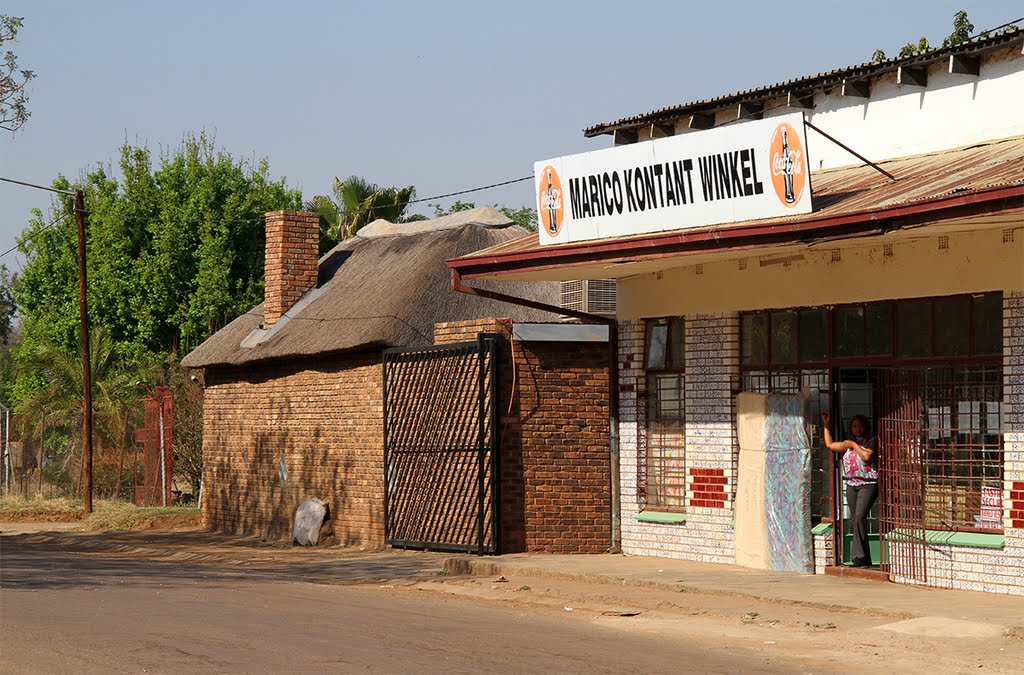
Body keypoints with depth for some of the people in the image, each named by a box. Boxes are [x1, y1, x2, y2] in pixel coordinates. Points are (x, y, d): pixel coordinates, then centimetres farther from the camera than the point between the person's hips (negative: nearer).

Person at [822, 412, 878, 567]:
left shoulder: (872, 441, 2)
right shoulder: (849, 443, 20)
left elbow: (867, 456, -16)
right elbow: (830, 444, 30)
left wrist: (854, 444, -4)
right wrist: (826, 425, 29)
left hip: (868, 484, -7)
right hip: (851, 485, 7)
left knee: (860, 517, -22)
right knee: (856, 520, 2)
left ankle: (859, 556, -26)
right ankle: (865, 559, 5)